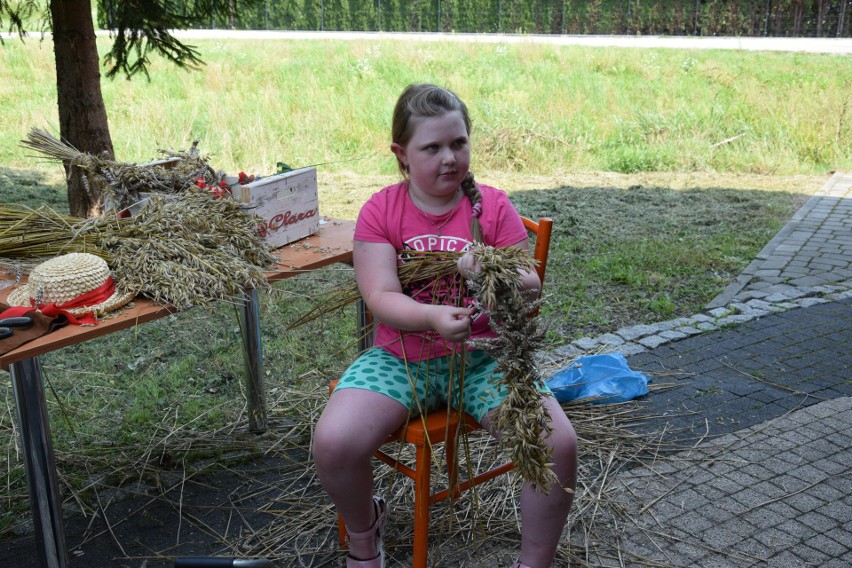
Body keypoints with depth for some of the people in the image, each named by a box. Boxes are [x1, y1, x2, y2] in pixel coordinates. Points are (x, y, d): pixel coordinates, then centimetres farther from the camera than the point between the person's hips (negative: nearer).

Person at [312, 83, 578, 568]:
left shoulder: (493, 206, 0)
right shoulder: (380, 211, -2)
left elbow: (531, 289, -3)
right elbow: (381, 299, -13)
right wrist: (434, 317, -34)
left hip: (484, 356, 1)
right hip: (402, 358, 0)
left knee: (559, 444, -22)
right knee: (334, 443, -24)